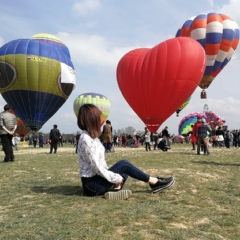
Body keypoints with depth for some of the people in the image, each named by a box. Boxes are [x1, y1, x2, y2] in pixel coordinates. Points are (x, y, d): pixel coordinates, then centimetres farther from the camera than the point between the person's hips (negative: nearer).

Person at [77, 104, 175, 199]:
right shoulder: (86, 140, -20)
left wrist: (116, 178, 5)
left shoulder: (92, 137, 9)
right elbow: (97, 168, -22)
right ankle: (155, 182, -4)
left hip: (97, 178, 9)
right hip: (91, 183, -9)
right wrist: (117, 178, -13)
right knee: (123, 165, -14)